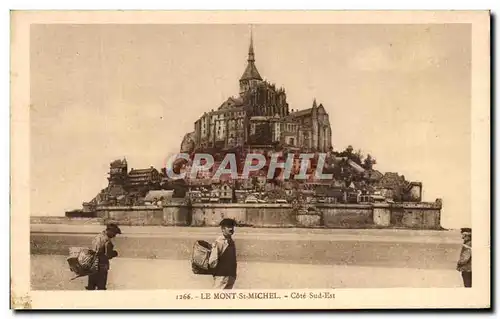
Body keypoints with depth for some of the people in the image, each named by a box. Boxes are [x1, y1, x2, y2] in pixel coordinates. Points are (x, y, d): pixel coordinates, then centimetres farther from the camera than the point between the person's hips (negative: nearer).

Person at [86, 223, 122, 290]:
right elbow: (108, 255, -19)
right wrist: (115, 253, 1)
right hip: (101, 266, -8)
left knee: (91, 284, 19)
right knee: (101, 285, 7)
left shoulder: (98, 236, 4)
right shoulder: (107, 241, -20)